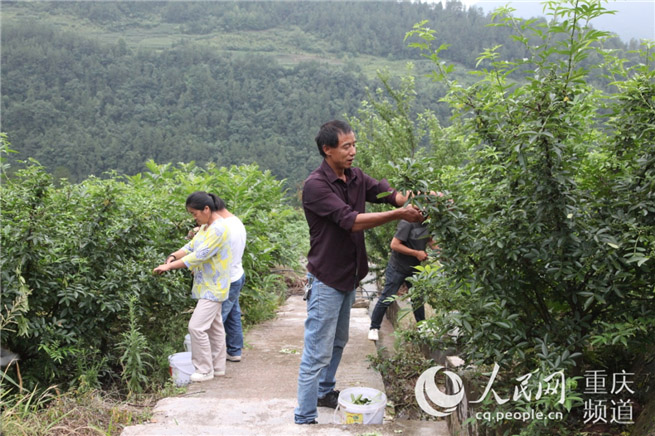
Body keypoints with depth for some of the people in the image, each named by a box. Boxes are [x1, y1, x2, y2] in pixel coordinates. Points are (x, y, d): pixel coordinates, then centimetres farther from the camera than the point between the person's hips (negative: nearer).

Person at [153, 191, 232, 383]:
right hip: (208, 286, 10)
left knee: (197, 327, -10)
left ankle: (205, 370, 2)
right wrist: (173, 256, -8)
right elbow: (191, 246, 12)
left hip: (213, 288, -10)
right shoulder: (206, 227, 11)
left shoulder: (218, 229, -21)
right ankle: (218, 366, 26)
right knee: (214, 326, 16)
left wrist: (169, 266, -23)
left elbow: (199, 256, -25)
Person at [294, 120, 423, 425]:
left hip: (348, 277, 8)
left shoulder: (355, 177, 3)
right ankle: (305, 418, 6)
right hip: (326, 279, -8)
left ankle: (324, 392, 41)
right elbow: (350, 220, -28)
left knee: (338, 342, 23)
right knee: (318, 352, -3)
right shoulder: (316, 185, -21)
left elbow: (389, 194, -5)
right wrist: (398, 214, -29)